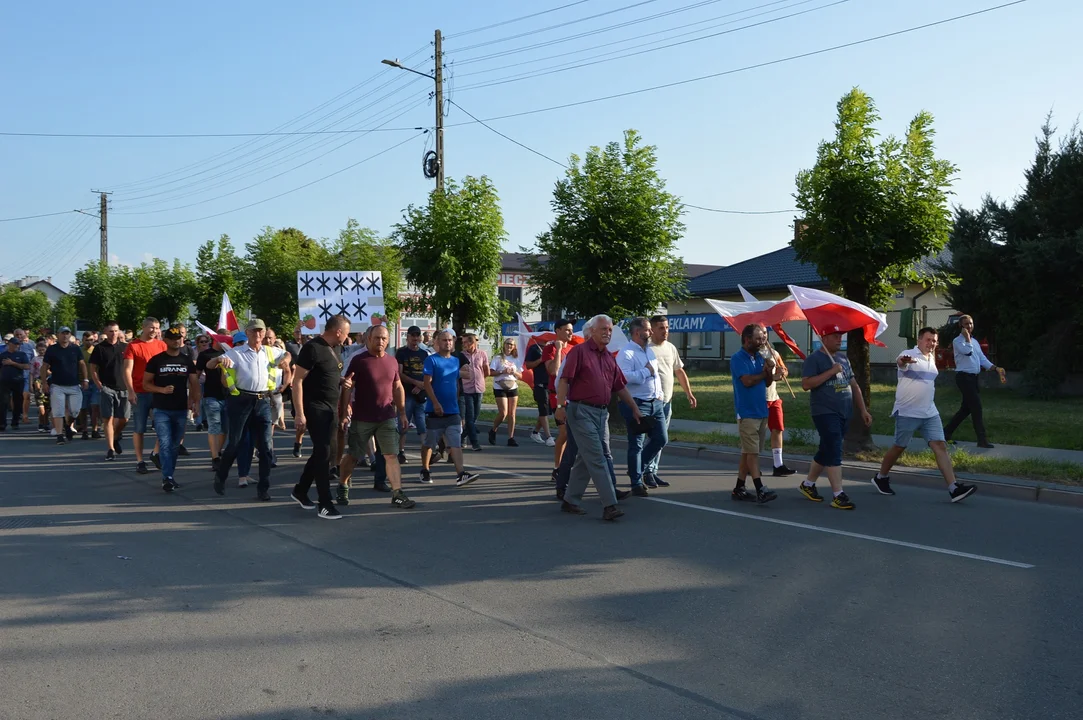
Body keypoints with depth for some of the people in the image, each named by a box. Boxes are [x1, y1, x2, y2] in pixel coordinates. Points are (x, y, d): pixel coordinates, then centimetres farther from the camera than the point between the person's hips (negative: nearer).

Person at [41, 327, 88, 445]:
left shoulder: (75, 348, 6)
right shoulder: (51, 349, 1)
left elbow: (82, 364, 10)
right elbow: (44, 367, 2)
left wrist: (85, 379, 2)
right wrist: (44, 383, -4)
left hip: (74, 385, 2)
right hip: (57, 386, -2)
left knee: (75, 411, 3)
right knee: (58, 412, -5)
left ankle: (67, 426, 31)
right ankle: (60, 435, -2)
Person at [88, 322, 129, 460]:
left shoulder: (124, 347, 9)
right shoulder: (99, 348, 1)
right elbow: (93, 369, 1)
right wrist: (99, 385, -9)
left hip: (123, 388, 3)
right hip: (106, 388, -3)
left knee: (124, 419, 5)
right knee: (108, 418, -4)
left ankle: (115, 439, 32)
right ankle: (110, 449, -1)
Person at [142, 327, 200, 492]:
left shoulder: (187, 361, 7)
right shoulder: (156, 360, -1)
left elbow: (194, 383, 8)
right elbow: (146, 384, -1)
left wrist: (196, 401, -6)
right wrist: (162, 389, -18)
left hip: (181, 410, 3)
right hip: (161, 410, -3)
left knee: (175, 446, 11)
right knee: (165, 444, -11)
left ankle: (169, 476, 22)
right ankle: (167, 478, -12)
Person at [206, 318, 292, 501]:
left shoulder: (271, 352, 12)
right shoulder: (235, 352, 0)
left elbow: (288, 355, 32)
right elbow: (209, 365, -2)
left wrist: (285, 360, 9)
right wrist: (219, 359, -24)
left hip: (263, 402, 3)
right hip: (241, 401, -3)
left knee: (265, 446, 1)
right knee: (234, 444, 4)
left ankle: (263, 487, 8)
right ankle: (220, 477, 29)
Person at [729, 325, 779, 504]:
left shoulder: (760, 357, 13)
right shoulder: (737, 358, -9)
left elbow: (767, 382, 13)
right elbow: (747, 381, -19)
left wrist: (770, 370, -7)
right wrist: (764, 373, -3)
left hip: (761, 411, 8)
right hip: (747, 413, -8)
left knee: (748, 452, 10)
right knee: (752, 452, -9)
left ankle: (739, 488, 16)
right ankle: (760, 490, -13)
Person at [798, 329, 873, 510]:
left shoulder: (843, 358, 16)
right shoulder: (814, 359, -7)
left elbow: (854, 385, 19)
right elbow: (805, 384, -19)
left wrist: (863, 410, 14)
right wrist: (831, 371, -20)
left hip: (844, 413, 8)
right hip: (825, 413, -7)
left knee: (826, 450, 14)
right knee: (834, 453, -12)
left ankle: (808, 484, 29)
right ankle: (838, 495, -10)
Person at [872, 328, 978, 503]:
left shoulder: (931, 358, 12)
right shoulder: (909, 354, -12)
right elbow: (900, 362, -40)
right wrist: (903, 361, -61)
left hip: (930, 413, 6)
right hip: (907, 413, -6)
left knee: (940, 446, -5)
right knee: (899, 448, 6)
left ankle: (954, 488, -8)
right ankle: (880, 478, 28)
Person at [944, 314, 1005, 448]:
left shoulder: (975, 342, 19)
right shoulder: (958, 341, -6)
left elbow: (983, 359, 14)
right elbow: (968, 351, -25)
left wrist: (997, 369, 1)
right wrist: (967, 337, -11)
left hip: (973, 378, 9)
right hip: (964, 377, -9)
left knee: (966, 409, 11)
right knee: (976, 407, -11)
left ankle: (947, 433, 20)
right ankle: (982, 440, -9)